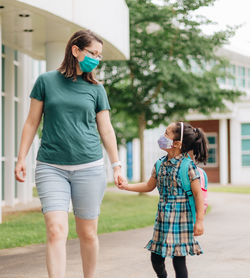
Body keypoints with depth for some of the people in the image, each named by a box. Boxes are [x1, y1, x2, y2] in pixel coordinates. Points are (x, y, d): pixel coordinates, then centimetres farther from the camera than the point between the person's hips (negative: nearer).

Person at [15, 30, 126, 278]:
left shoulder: (96, 89, 9)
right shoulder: (46, 81, 5)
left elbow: (106, 130, 12)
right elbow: (32, 122, 8)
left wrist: (116, 165, 8)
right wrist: (21, 159, 3)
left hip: (89, 167, 2)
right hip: (51, 168, -1)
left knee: (88, 233, 6)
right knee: (56, 231, -12)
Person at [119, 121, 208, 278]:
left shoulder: (188, 166, -13)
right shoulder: (160, 164, 6)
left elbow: (198, 194, -12)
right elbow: (149, 186, 21)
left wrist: (199, 221, -15)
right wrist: (127, 186, 15)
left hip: (180, 219, -6)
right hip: (163, 218, 6)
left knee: (179, 260, 1)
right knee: (156, 258, 11)